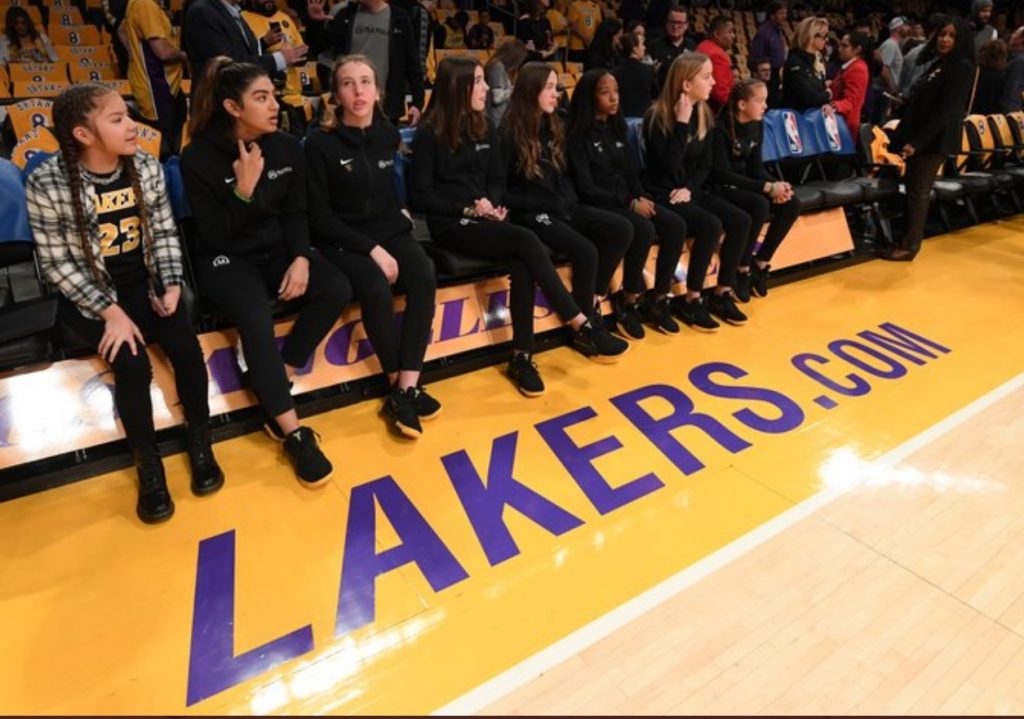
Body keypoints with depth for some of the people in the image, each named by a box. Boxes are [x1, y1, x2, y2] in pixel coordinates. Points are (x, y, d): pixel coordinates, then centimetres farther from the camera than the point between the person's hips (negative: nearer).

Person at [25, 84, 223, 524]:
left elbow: (165, 233, 4)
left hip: (144, 282, 3)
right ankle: (148, 464, -2)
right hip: (88, 294, -3)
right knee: (132, 365, -24)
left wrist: (171, 284, -11)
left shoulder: (147, 167, -2)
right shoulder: (47, 184, -14)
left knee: (186, 348, -22)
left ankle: (200, 445, -1)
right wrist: (111, 311, -20)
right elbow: (57, 263, -12)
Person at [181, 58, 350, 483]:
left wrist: (301, 258, -13)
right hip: (226, 261, -5)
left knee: (337, 289, -21)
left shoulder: (287, 148, 3)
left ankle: (273, 388, -13)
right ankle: (294, 433, -25)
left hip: (277, 252, 5)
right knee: (255, 317, -35)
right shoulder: (199, 157, -11)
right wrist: (244, 189, -25)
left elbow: (296, 213, 5)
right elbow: (213, 236, -14)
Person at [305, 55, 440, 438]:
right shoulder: (320, 143, -7)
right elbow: (319, 216, -10)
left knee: (424, 277, -26)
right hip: (342, 239, -4)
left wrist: (400, 213, 7)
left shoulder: (388, 134, 7)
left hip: (388, 230, 4)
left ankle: (406, 387, -25)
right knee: (376, 289, -33)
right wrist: (371, 249, -19)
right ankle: (399, 384, -14)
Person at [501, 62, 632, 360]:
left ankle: (590, 302, -4)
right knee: (585, 251, -28)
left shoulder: (554, 126, 16)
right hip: (531, 214, -8)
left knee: (622, 230, -11)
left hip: (562, 208, 8)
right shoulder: (510, 133, -6)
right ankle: (586, 329, -9)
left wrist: (570, 201, 6)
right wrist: (538, 205, -15)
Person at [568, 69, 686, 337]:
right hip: (598, 205, -7)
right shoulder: (579, 135, -6)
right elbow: (586, 189, -13)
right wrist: (630, 203, -17)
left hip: (628, 200, 7)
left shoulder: (616, 128, 16)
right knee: (644, 229, -33)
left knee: (676, 225, -17)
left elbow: (632, 172, 17)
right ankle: (629, 301, -14)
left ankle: (658, 299, -7)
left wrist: (642, 197, -5)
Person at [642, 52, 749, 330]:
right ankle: (690, 300, -14)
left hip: (690, 190, 7)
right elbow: (670, 167, -23)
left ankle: (722, 294, -1)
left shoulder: (704, 114, 8)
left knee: (741, 220, -12)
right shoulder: (658, 117, -13)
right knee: (711, 225, -28)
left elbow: (704, 165, 10)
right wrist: (682, 123, -23)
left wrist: (689, 188, -8)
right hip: (662, 194, -7)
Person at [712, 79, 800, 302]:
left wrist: (775, 185, -15)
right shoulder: (720, 129, -17)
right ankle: (742, 269, -17)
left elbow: (756, 167, 7)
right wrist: (767, 187, -25)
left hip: (743, 184, 8)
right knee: (760, 204, -33)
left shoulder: (756, 126, 5)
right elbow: (723, 174, -22)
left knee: (791, 204, -12)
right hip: (720, 189, -7)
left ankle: (761, 263, -1)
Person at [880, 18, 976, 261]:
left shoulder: (962, 68, -11)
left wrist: (916, 142, -23)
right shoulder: (937, 62, 14)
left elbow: (946, 111, -19)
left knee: (918, 191, -5)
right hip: (918, 136, 8)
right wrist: (904, 136, 12)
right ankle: (908, 238, 15)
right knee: (911, 186, 8)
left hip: (935, 140, -8)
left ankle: (909, 246, 1)